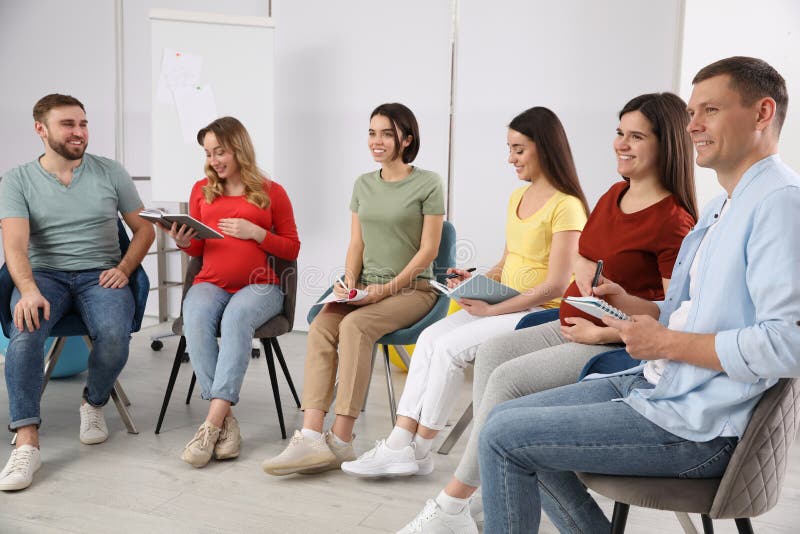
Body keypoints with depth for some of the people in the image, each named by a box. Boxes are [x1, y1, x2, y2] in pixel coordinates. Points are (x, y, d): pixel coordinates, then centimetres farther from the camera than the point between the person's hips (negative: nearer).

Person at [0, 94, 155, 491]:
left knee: (114, 334, -31)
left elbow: (144, 228, 11)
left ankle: (94, 403, 0)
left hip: (100, 275, 1)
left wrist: (124, 269, -7)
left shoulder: (110, 172, 7)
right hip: (45, 275, 0)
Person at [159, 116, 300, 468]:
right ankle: (226, 423, -34)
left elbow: (292, 249, 7)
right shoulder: (202, 190, 18)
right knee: (195, 319, -33)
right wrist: (184, 243, -1)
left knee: (236, 317, -37)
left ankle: (212, 423, -40)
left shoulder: (271, 192, 8)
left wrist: (255, 232, -9)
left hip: (259, 285, -2)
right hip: (211, 283, 3)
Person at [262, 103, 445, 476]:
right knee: (320, 328, -25)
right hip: (365, 288, 5)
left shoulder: (428, 184, -2)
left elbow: (428, 249, -6)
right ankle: (310, 437, -34)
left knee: (354, 326, -33)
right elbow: (356, 244, 13)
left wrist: (388, 287, -14)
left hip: (411, 289, -5)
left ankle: (341, 441, -30)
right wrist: (350, 283, -5)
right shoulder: (363, 184, 15)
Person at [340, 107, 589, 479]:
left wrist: (491, 310, -17)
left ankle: (419, 450, -8)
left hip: (542, 313, -8)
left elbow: (556, 285, -18)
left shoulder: (566, 206, -14)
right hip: (505, 306, 8)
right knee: (430, 337, -12)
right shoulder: (517, 197, 13)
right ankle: (400, 443, -15)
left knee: (450, 347, -22)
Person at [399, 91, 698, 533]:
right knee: (491, 352, -8)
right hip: (575, 326, 9)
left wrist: (601, 332, -17)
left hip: (617, 346, -9)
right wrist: (592, 290, -1)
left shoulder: (673, 222, -16)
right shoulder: (615, 195, 10)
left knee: (509, 379, -21)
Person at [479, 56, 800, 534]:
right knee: (507, 418, 9)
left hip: (695, 428, -10)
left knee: (504, 437, -11)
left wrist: (667, 343, -19)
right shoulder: (721, 208, 17)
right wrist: (632, 305, 4)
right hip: (652, 386, 10)